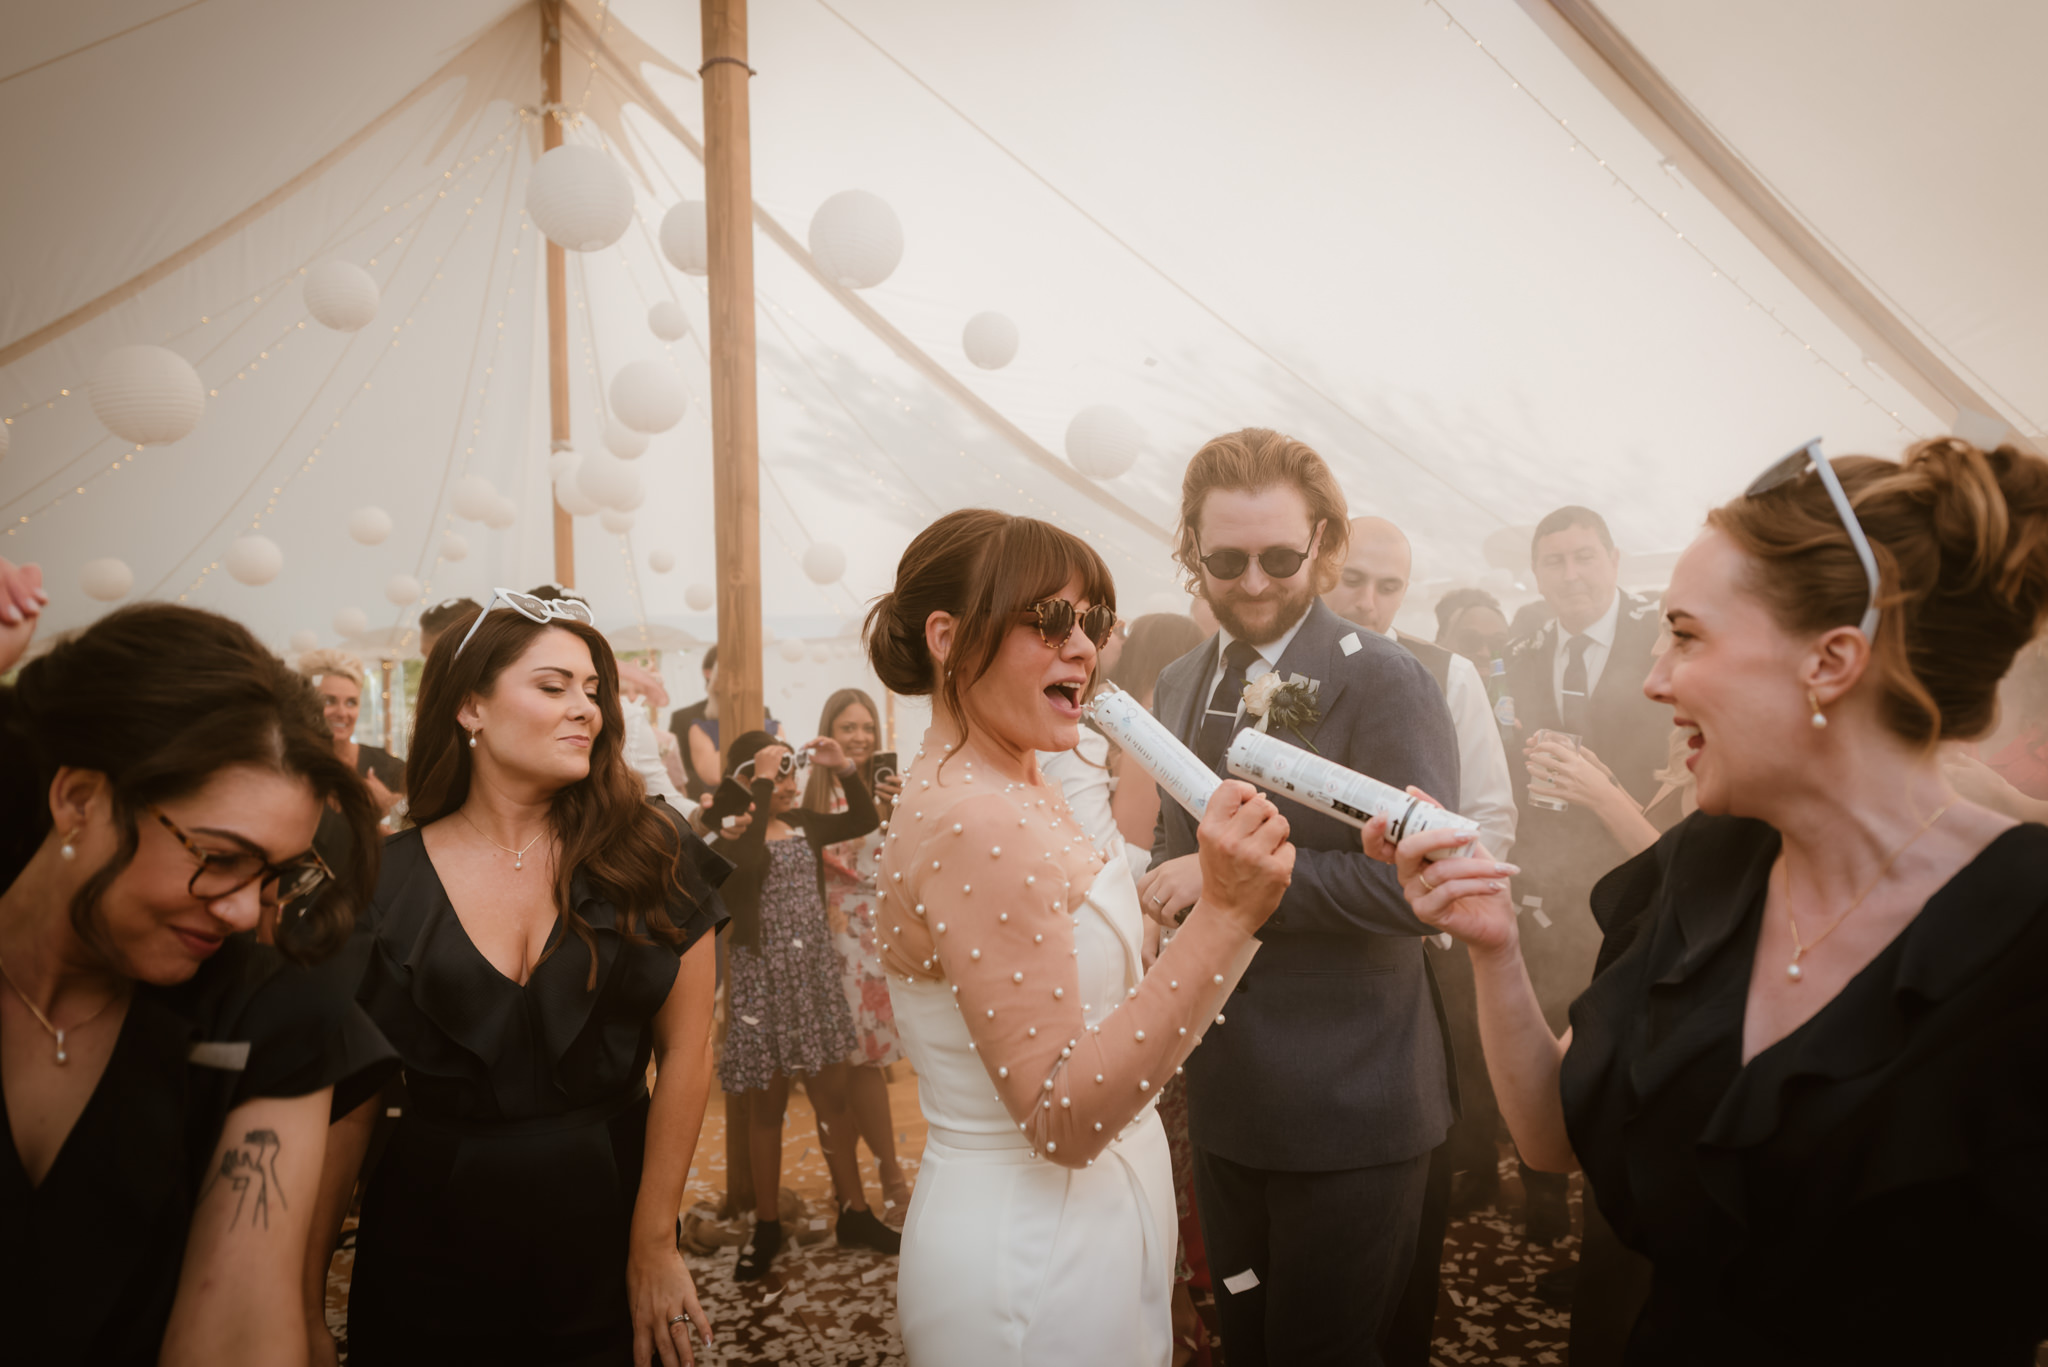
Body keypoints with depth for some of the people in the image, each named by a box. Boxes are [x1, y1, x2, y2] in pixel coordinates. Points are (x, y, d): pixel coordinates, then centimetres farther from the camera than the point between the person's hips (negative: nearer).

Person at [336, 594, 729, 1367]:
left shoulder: (649, 856, -7)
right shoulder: (384, 881, -4)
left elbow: (685, 1052, -8)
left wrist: (653, 1244, -8)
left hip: (606, 1230, 0)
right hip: (431, 1251, 0)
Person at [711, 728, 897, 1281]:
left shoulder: (804, 824, 6)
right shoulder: (731, 837, -11)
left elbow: (865, 821, 11)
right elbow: (748, 858, -33)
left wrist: (845, 769, -3)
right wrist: (761, 786, -28)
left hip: (817, 972, 5)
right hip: (764, 979, -5)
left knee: (834, 1098, 11)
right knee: (767, 1108, 8)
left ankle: (853, 1215, 23)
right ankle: (766, 1227, 23)